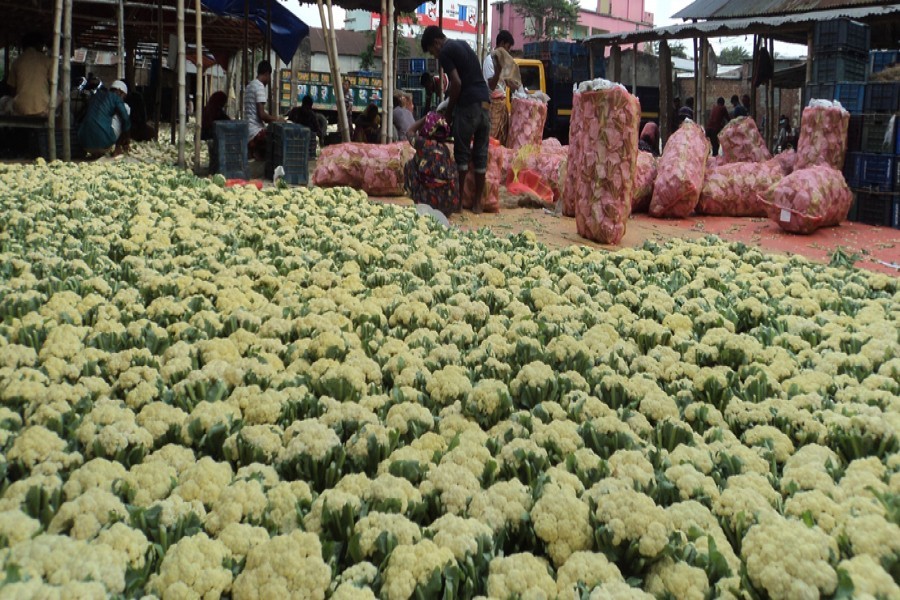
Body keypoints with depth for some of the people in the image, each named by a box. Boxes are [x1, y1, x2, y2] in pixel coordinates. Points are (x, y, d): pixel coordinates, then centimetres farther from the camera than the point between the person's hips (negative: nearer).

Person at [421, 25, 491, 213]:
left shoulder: (445, 52, -3)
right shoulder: (463, 45, 22)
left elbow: (457, 83, -12)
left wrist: (448, 111, -1)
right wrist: (450, 99, 23)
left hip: (468, 104, -7)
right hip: (485, 102, 8)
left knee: (462, 153, 1)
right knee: (481, 154, 7)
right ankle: (477, 202, 11)